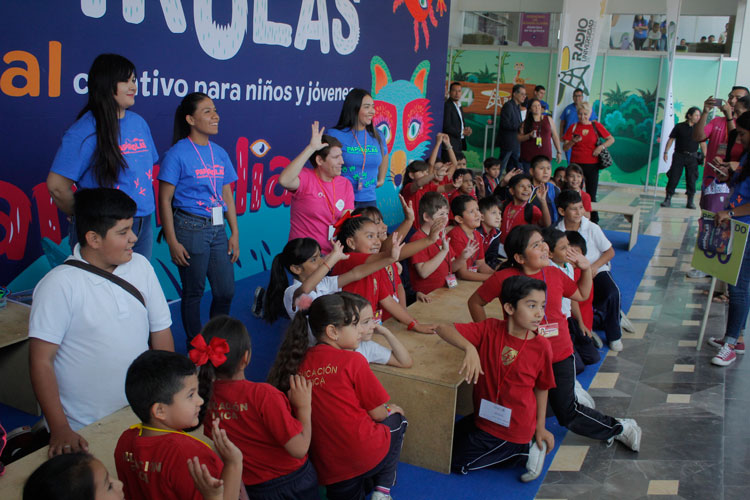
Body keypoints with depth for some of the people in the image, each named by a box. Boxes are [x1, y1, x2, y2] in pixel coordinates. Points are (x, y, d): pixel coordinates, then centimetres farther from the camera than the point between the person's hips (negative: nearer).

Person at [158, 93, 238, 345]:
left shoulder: (219, 152, 10)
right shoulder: (178, 153, -7)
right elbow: (164, 199, -7)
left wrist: (235, 233, 10)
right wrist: (172, 241, -10)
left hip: (218, 229, 6)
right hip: (190, 228, -5)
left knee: (226, 291, 7)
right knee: (193, 292, 5)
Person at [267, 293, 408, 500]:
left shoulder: (298, 363, -1)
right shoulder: (352, 360, -15)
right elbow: (377, 414, -7)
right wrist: (391, 409, 16)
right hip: (368, 456, -4)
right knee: (397, 419, 27)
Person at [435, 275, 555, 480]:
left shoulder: (541, 346, -16)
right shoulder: (490, 329, -12)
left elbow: (541, 387, -1)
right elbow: (444, 329, -16)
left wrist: (540, 428, -1)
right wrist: (470, 348, -34)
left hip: (511, 430, -5)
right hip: (484, 416, 5)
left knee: (456, 461, -2)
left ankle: (522, 451, 9)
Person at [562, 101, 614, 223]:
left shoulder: (596, 126, 3)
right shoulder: (573, 127, 4)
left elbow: (611, 139, 6)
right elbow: (565, 148, 3)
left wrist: (601, 146, -11)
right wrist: (573, 141, -16)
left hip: (592, 164, -1)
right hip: (576, 164, 1)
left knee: (591, 195, 4)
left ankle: (594, 220, 15)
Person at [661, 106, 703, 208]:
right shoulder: (679, 126, 2)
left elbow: (703, 143, 10)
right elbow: (671, 139, 5)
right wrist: (666, 152, -2)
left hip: (692, 157, 1)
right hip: (679, 155, -1)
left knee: (691, 179, 1)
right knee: (673, 177, -3)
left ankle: (690, 201, 7)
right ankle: (668, 199, 2)